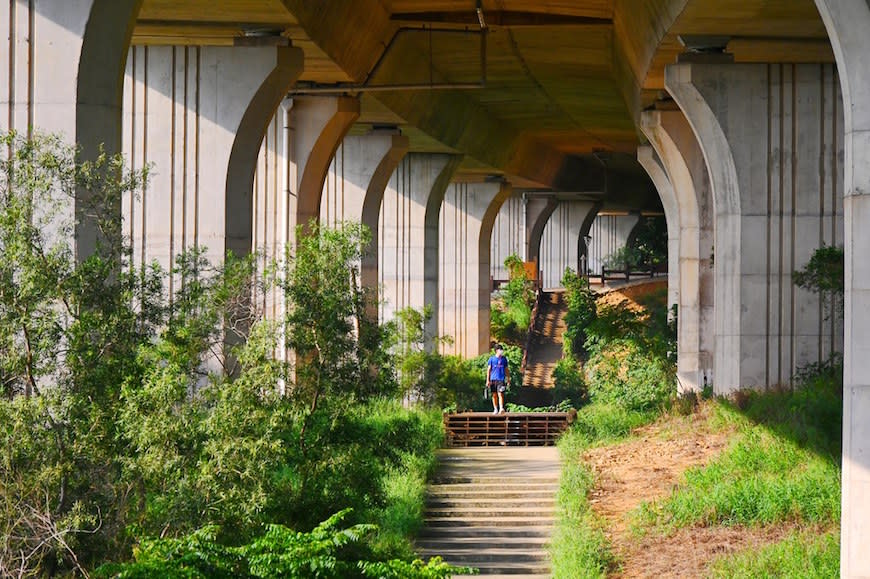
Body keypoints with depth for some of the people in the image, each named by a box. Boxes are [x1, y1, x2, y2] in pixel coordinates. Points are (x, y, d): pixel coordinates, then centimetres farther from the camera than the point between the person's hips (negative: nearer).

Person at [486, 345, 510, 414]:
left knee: (500, 394, -13)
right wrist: (488, 380, -1)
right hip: (493, 379, 0)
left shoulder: (504, 359, 10)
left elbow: (506, 369, 17)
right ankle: (495, 409, 16)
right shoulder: (491, 359, 4)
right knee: (494, 395, 6)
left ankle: (501, 408, -22)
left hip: (501, 379, 0)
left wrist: (508, 379, 14)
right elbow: (488, 369, 4)